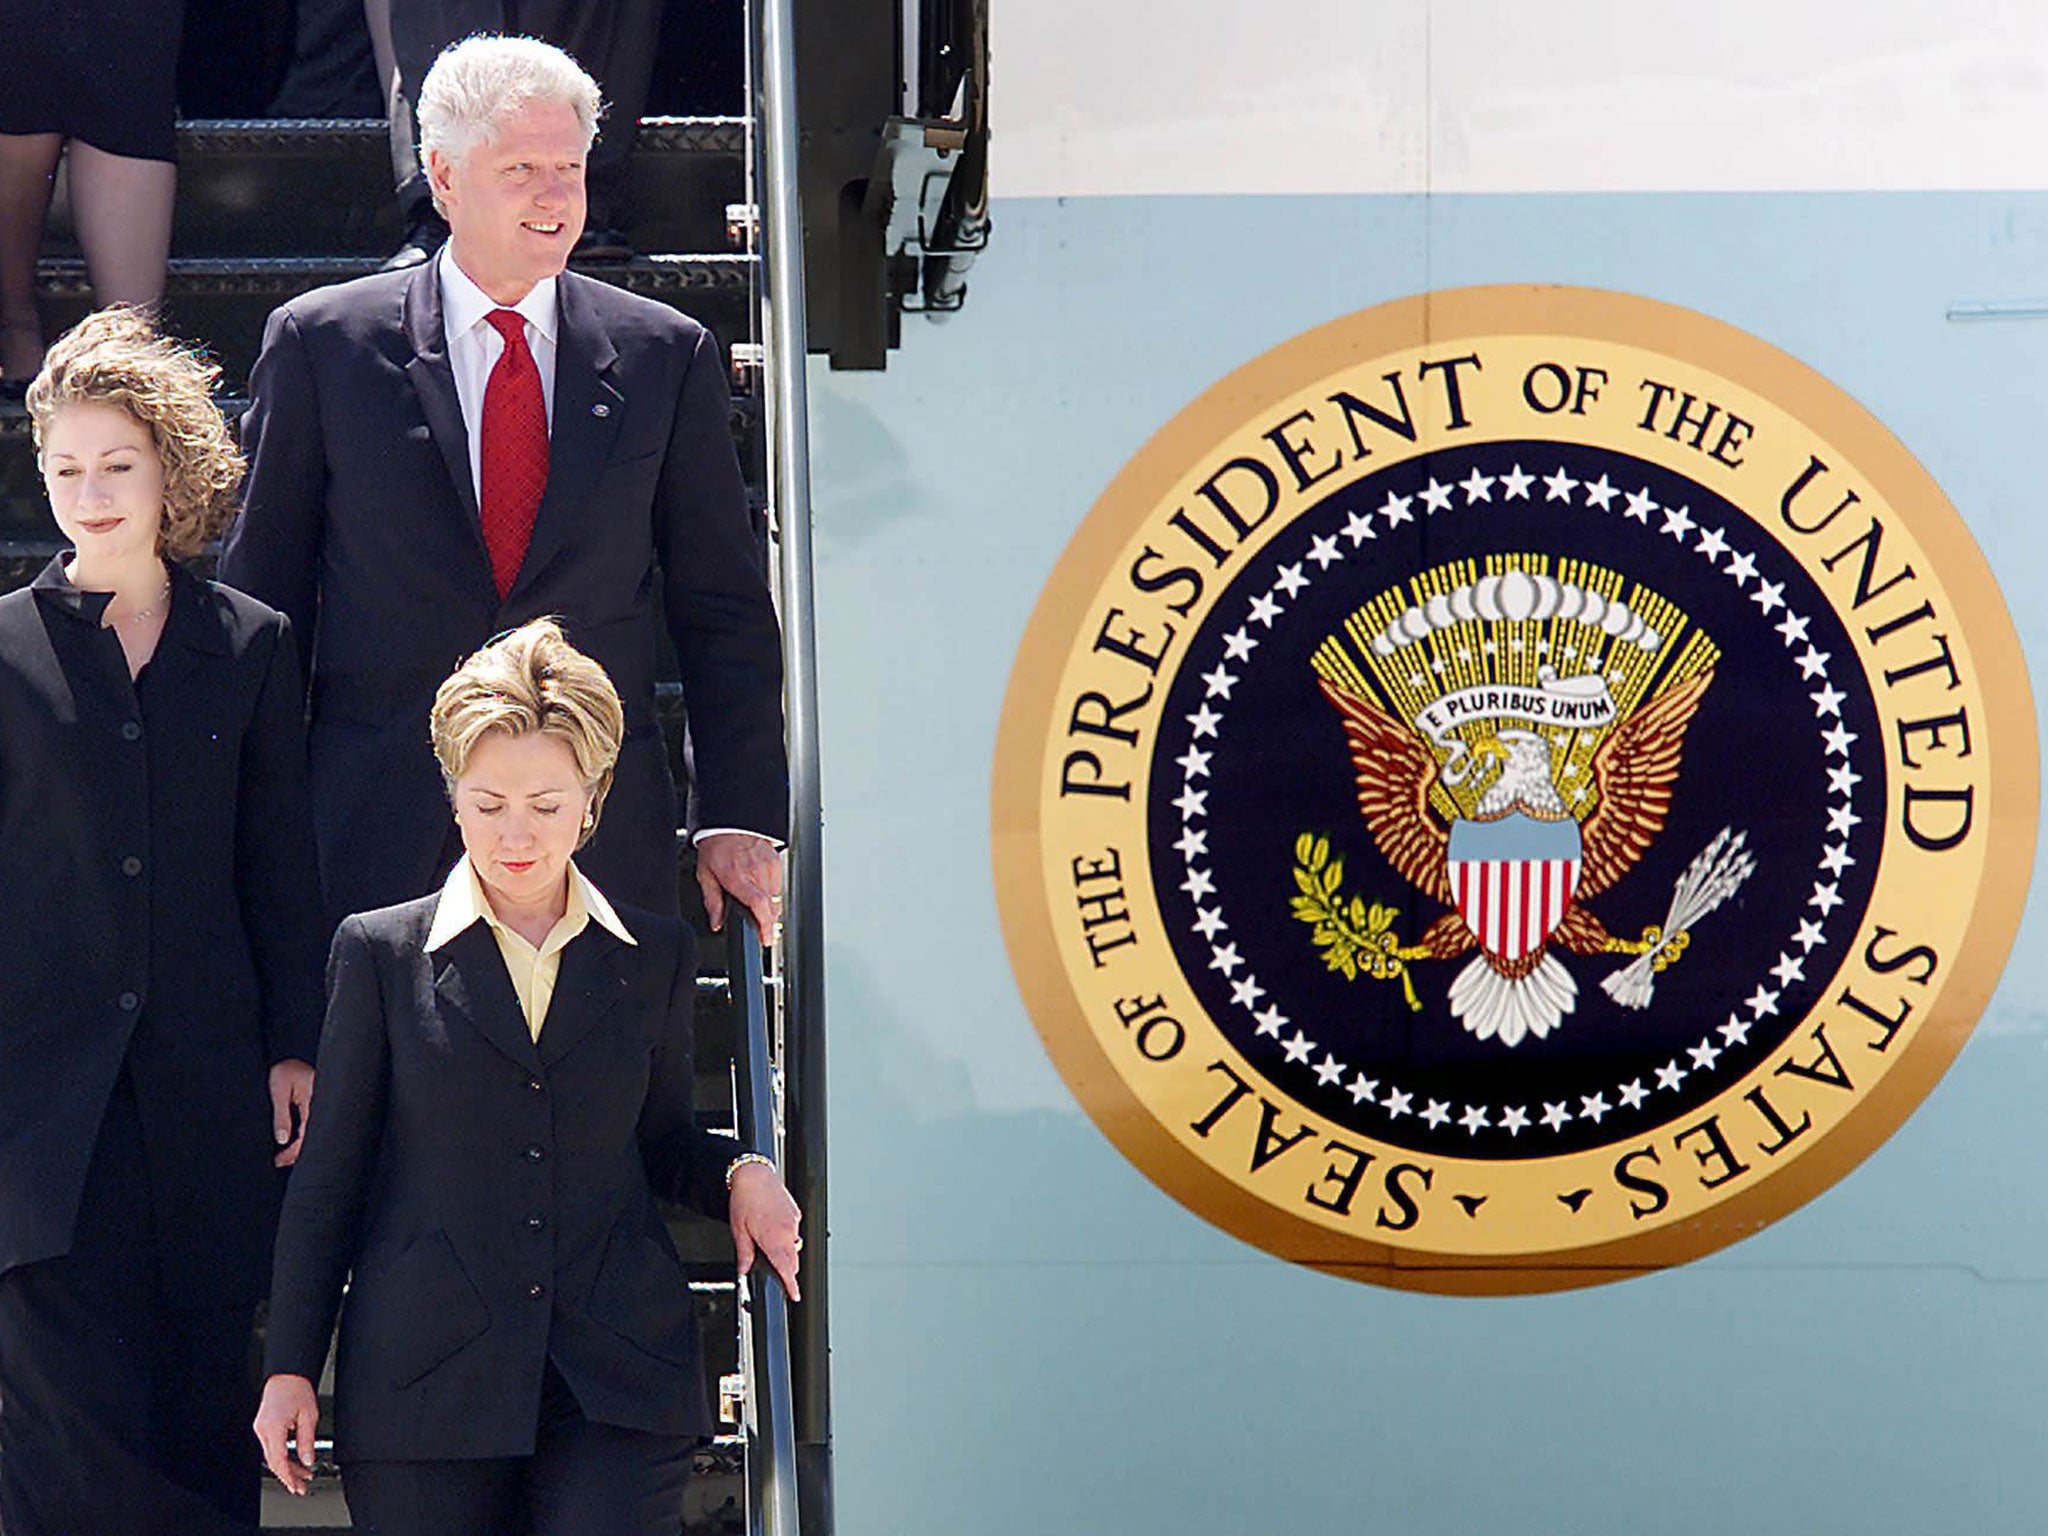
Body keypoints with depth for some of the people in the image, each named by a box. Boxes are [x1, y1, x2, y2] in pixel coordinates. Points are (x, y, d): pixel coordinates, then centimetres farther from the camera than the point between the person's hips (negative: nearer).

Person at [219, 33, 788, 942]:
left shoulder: (667, 356, 7)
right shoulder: (322, 346, 3)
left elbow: (726, 612, 9)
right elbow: (261, 588, 7)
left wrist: (739, 819, 2)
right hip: (379, 849, -1)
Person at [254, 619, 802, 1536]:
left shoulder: (657, 959, 11)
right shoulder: (382, 954, 6)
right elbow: (328, 1175, 7)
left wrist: (737, 1172, -1)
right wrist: (291, 1367, 4)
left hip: (617, 1384, 1)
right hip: (425, 1382, -1)